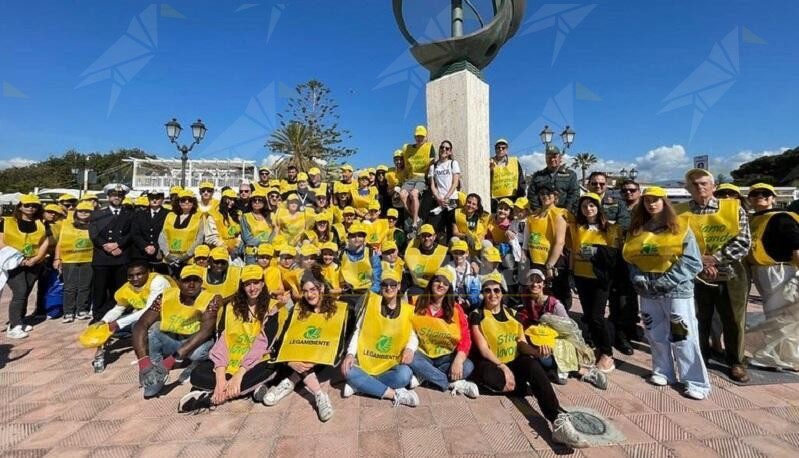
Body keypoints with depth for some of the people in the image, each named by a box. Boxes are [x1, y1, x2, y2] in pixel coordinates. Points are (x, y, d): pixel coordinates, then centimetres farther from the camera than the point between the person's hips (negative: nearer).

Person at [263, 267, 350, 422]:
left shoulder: (338, 309, -7)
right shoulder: (298, 309, 3)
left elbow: (339, 343, -12)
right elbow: (285, 339, -5)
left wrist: (314, 362, -24)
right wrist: (290, 362, -24)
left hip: (323, 363, -3)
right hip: (298, 363, 3)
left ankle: (289, 384, -17)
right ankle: (319, 395, -26)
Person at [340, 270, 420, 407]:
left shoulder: (407, 310, -1)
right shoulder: (372, 303, -1)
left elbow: (413, 335, 5)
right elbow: (358, 331, 0)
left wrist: (410, 348, -18)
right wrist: (350, 354, -13)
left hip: (393, 363, 0)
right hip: (367, 361, 1)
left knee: (404, 374, -32)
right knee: (348, 371, -29)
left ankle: (360, 385, -14)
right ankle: (395, 394, -21)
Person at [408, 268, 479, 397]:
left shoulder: (455, 308, -3)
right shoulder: (417, 304, -1)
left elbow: (465, 338, -8)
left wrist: (458, 359, -24)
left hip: (446, 357, 1)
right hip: (423, 354, 0)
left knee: (467, 366, -27)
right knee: (410, 359, -33)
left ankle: (423, 376, -20)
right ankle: (454, 384, -24)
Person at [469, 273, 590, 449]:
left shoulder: (511, 313, 9)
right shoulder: (477, 315, -4)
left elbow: (522, 343, 3)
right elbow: (483, 348, -11)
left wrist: (537, 350, -19)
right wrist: (503, 368, -24)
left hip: (514, 362, 3)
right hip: (491, 364, -3)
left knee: (532, 364, -32)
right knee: (488, 376, -40)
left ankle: (559, 421, -40)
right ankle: (522, 386, -15)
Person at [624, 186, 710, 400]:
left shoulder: (680, 227, -4)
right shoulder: (636, 229, 8)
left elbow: (693, 261, -8)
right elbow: (631, 259, 10)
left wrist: (667, 281, -15)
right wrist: (638, 278, -6)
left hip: (677, 290, -4)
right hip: (647, 292, 4)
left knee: (684, 337, -2)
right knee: (656, 335, 14)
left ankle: (696, 382, 10)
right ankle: (663, 372, 29)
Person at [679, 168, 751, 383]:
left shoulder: (733, 208, -4)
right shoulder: (681, 213, -3)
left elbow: (743, 242, -10)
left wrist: (714, 258, -18)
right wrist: (699, 262, -15)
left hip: (730, 275, 0)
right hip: (696, 276, 0)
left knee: (734, 321, 11)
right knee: (699, 321, 12)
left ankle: (736, 362, 31)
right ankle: (700, 359, 32)